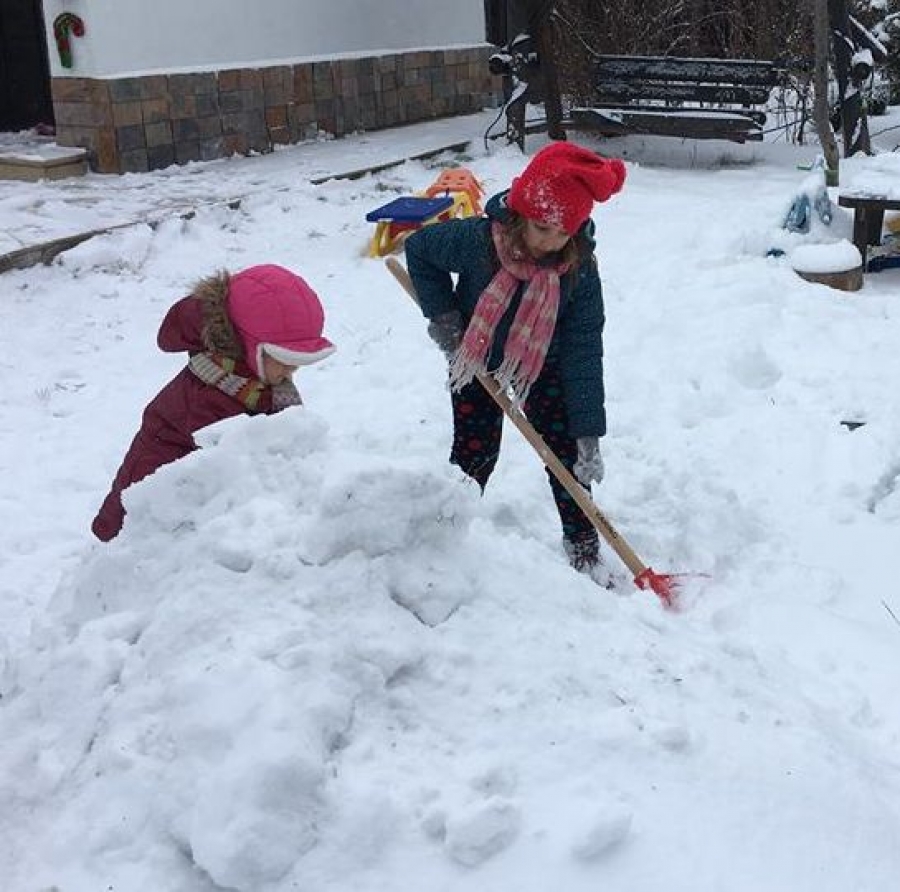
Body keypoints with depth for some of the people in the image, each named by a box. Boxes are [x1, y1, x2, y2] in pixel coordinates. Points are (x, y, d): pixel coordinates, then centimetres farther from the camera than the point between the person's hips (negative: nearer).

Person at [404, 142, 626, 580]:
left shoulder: (580, 269, -29)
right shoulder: (476, 240, -32)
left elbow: (583, 352, -25)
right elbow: (418, 248, -11)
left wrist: (588, 433, -26)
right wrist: (440, 313, -16)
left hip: (544, 366, 1)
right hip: (476, 360, -1)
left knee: (566, 451, 1)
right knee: (474, 454, 2)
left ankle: (583, 544, 19)